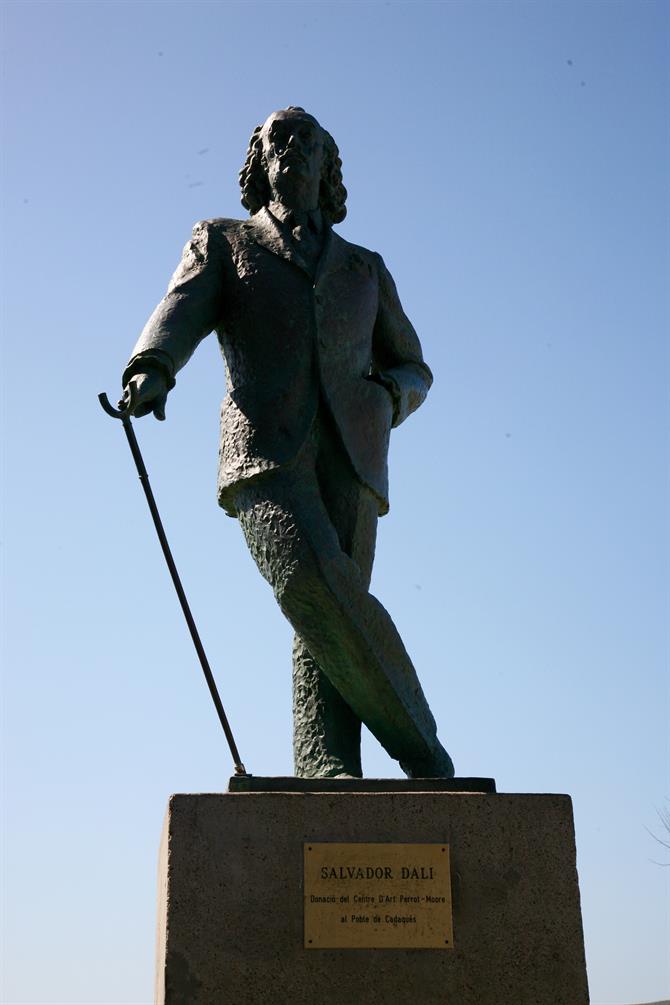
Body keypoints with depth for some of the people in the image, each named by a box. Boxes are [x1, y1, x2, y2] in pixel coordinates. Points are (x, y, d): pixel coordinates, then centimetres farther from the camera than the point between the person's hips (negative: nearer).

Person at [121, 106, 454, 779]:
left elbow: (412, 370, 30)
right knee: (312, 583, -26)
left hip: (348, 454, 3)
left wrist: (388, 394, 4)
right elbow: (180, 315, 2)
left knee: (328, 622, -14)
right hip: (266, 449, -3)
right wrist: (150, 372, -21)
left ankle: (324, 771, -21)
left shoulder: (365, 269, 29)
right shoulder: (222, 243, 23)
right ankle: (424, 755, -18)